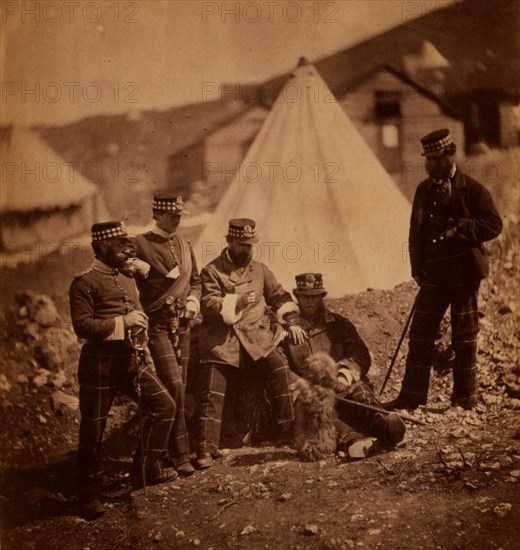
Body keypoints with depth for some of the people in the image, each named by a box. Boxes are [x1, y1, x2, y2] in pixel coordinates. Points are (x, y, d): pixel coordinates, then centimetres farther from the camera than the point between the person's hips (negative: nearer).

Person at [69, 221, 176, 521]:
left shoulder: (128, 280, 17)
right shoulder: (84, 283, -8)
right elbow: (82, 326, -17)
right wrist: (122, 322, -19)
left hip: (131, 359, 7)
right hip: (99, 362, -7)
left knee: (164, 405, 2)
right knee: (93, 429, 0)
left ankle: (147, 469, 16)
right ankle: (89, 494, 15)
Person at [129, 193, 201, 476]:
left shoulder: (185, 245, 15)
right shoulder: (141, 244, -5)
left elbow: (195, 280, 24)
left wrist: (193, 299, 6)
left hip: (182, 324, 7)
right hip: (158, 324, -6)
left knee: (180, 387, 9)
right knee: (174, 386, -13)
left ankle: (164, 448, 22)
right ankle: (180, 454, -6)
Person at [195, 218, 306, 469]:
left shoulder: (260, 269, 16)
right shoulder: (212, 271, 1)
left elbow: (279, 295, 21)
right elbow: (209, 305, -11)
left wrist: (291, 321, 6)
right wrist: (237, 302, -23)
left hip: (256, 334, 3)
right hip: (222, 338, -3)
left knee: (278, 364, -22)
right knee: (212, 392, -10)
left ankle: (287, 429, -10)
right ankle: (206, 449, -4)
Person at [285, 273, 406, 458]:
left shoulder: (338, 323, 21)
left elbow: (362, 355, 9)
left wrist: (346, 373, -10)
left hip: (344, 387, 2)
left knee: (359, 390, -34)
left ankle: (384, 425, -65)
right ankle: (351, 440, -66)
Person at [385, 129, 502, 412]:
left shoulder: (472, 189, -4)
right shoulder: (424, 190, 10)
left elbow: (494, 224, -6)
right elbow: (415, 231, 14)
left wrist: (459, 230, -16)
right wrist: (417, 269, 7)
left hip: (463, 272, -4)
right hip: (432, 272, 4)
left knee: (464, 337, 5)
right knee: (420, 333, 2)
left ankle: (464, 398, 16)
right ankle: (412, 396, 9)